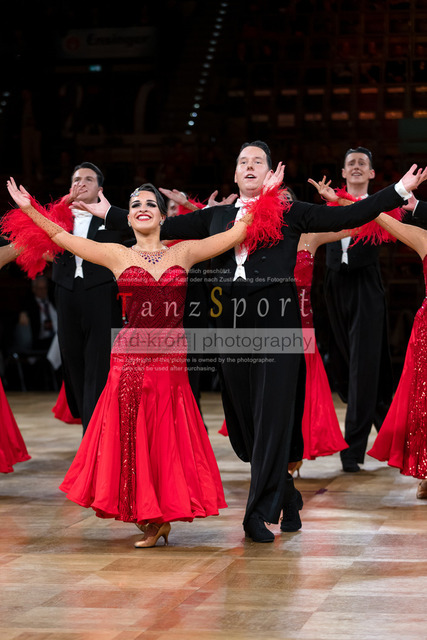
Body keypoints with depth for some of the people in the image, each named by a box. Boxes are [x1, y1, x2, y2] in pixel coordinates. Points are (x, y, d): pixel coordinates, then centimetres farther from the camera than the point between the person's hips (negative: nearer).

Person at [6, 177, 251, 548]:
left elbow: (238, 233, 9)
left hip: (172, 361, 1)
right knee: (132, 438, 0)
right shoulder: (118, 256, 7)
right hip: (130, 358, -1)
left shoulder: (184, 253, 9)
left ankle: (160, 516, 16)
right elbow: (62, 236, 9)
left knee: (167, 438, 3)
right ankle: (151, 519, 13)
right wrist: (29, 209, 7)